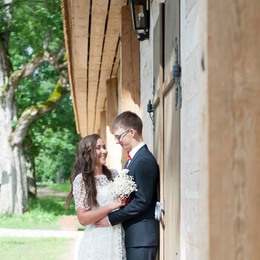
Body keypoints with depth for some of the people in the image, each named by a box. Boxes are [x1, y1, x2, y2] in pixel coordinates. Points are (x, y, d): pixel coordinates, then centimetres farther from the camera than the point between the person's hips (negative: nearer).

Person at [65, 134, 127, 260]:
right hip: (98, 242, -5)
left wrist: (125, 200, -1)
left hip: (118, 239, 5)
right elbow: (83, 218, -12)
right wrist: (111, 206, -17)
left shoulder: (113, 174, 7)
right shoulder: (81, 179, -8)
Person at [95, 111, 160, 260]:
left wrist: (111, 218, -15)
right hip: (132, 235, 10)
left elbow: (142, 201, -20)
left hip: (141, 237, -10)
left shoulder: (144, 160, -15)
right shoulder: (134, 158, 16)